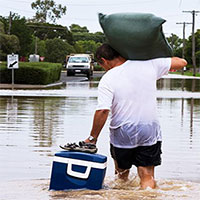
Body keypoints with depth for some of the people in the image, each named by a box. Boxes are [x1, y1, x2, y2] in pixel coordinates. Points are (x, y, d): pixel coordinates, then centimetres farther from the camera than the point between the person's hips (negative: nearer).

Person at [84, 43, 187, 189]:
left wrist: (92, 138, -12)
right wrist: (163, 60, 23)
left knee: (122, 171, 22)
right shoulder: (149, 64, -3)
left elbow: (103, 111, -20)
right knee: (147, 176, 4)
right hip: (150, 132, 2)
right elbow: (181, 62, 3)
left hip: (122, 134, -2)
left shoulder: (107, 80, -12)